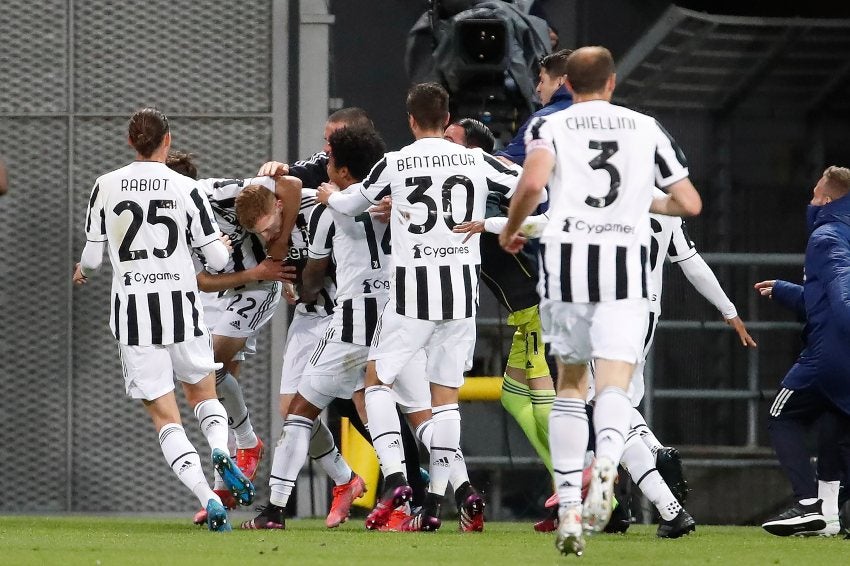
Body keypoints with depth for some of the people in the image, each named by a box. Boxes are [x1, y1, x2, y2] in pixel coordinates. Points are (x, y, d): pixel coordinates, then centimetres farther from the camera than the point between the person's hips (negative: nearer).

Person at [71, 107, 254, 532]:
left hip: (132, 307, 0)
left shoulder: (106, 186, -1)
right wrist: (224, 245, 24)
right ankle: (221, 451, -9)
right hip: (180, 305, 0)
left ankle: (208, 498, -14)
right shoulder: (185, 189, -3)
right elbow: (217, 258, 0)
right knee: (204, 393, 22)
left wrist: (83, 271, 28)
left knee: (164, 415, 2)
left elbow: (92, 255, 4)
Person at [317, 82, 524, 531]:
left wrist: (329, 197, 37)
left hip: (413, 289, -2)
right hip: (462, 290, 2)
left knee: (377, 377, 12)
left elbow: (351, 204, 14)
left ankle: (394, 477, -7)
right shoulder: (477, 161, 2)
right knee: (446, 394, 7)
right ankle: (434, 503, 3)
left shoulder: (394, 164, -1)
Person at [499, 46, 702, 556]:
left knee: (571, 383, 15)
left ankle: (569, 509, 9)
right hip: (627, 262, 0)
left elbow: (532, 184, -13)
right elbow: (690, 204, 13)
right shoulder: (647, 129, 14)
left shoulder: (550, 126, 7)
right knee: (614, 385, -6)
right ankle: (607, 462, -40)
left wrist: (511, 230, 6)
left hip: (568, 258, 0)